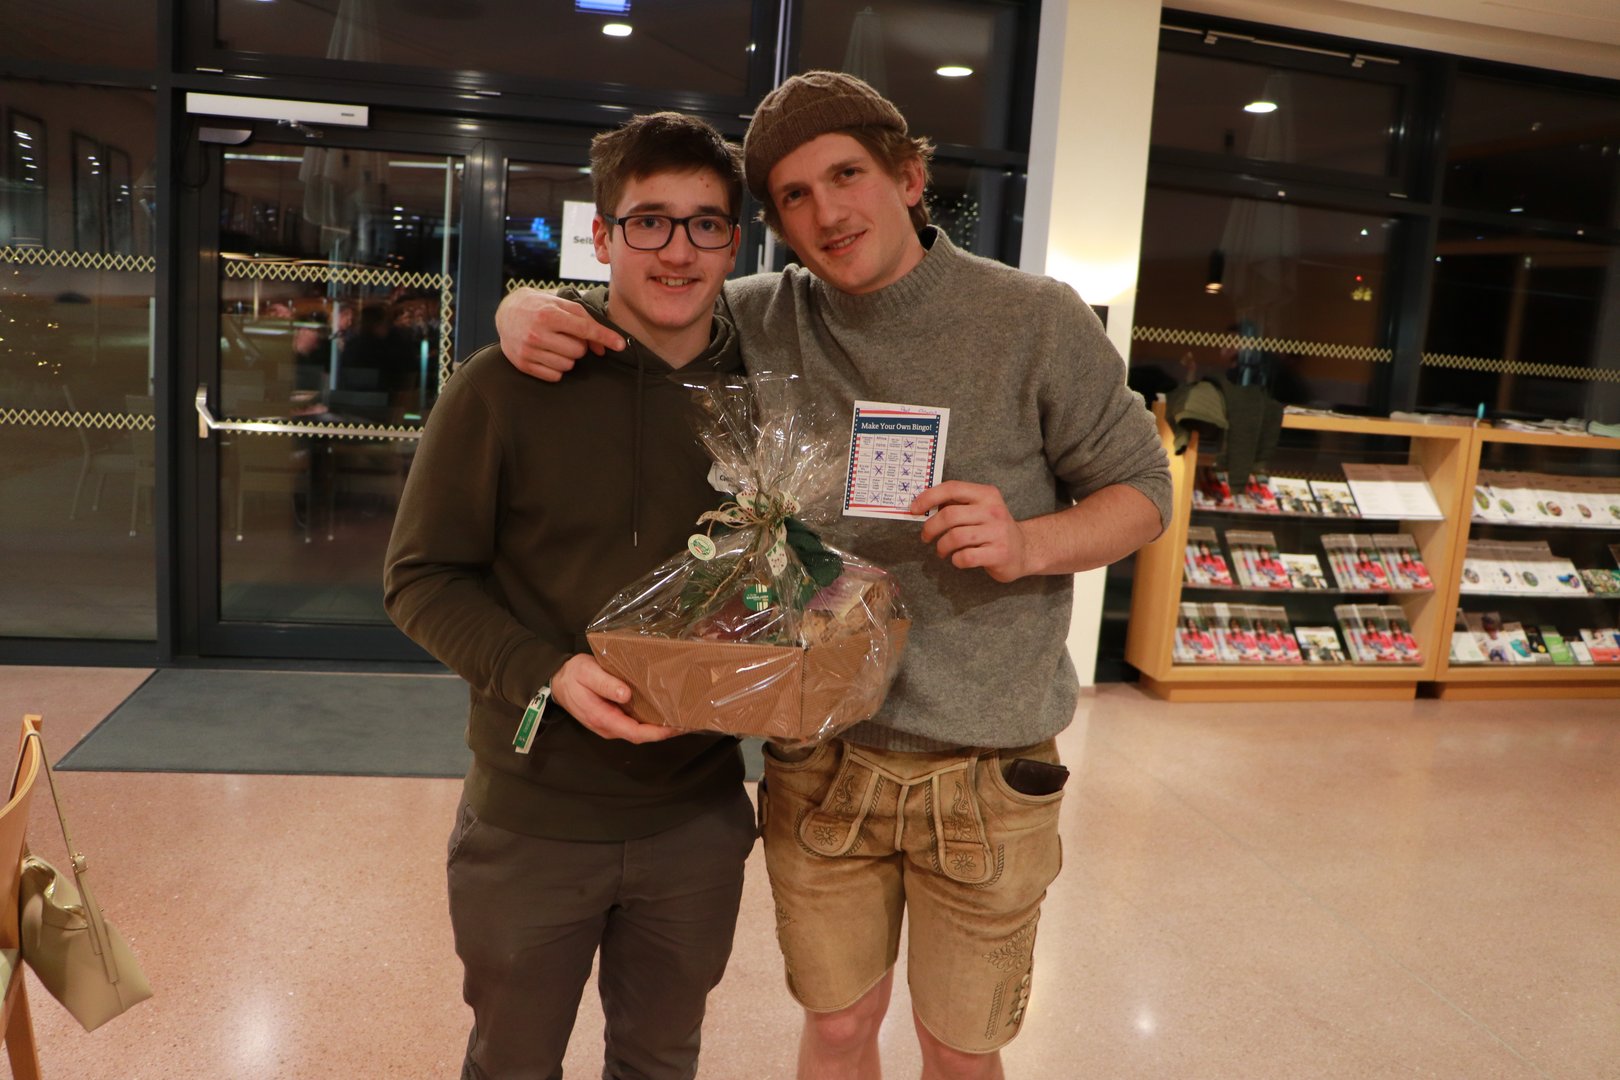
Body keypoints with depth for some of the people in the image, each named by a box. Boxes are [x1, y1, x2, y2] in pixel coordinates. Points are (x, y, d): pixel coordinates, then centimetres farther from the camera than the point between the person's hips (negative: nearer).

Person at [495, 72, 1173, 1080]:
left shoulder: (1036, 320, -8)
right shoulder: (762, 323, -2)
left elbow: (1140, 486, -1)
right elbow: (632, 305, 11)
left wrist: (1029, 544, -21)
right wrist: (529, 306, -12)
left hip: (987, 776, -1)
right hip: (820, 762, 2)